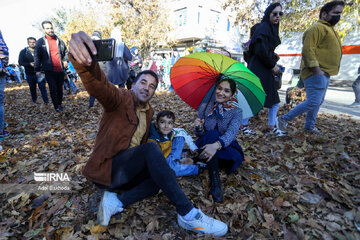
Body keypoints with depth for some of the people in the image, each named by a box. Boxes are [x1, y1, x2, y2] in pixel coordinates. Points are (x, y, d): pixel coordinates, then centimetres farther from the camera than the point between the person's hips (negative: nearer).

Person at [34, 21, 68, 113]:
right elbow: (37, 57, 1)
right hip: (49, 71, -3)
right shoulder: (40, 42, 1)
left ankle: (60, 104, 26)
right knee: (53, 89, -3)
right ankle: (56, 107, 6)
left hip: (60, 70, 3)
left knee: (60, 88, 12)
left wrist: (65, 60, 3)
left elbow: (65, 52, 22)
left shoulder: (59, 41, 11)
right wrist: (37, 70, -3)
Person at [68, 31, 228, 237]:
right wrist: (83, 63, -52)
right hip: (107, 167, -6)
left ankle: (117, 202, -16)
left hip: (130, 171, 7)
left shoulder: (149, 112, 12)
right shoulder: (121, 98, -7)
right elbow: (99, 86, -30)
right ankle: (187, 214, -29)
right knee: (151, 149, -32)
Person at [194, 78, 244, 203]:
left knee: (236, 157, -32)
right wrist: (199, 128, -27)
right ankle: (215, 182, -34)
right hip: (205, 144, 0)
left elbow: (231, 133, -27)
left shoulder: (236, 112, -8)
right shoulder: (205, 107, -2)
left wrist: (216, 145, -48)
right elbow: (199, 134, -1)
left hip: (225, 147, 0)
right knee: (212, 133, -33)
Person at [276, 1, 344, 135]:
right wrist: (316, 70, -24)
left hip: (325, 74, 11)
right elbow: (307, 50, -20)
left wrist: (324, 72, 23)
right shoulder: (317, 28, -9)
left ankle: (309, 126, 23)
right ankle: (283, 120, -10)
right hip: (316, 73, -11)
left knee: (318, 102, 13)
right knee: (313, 102, -17)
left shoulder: (329, 29, 25)